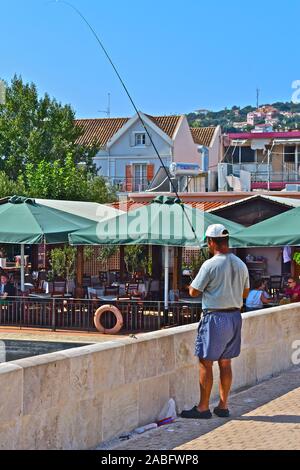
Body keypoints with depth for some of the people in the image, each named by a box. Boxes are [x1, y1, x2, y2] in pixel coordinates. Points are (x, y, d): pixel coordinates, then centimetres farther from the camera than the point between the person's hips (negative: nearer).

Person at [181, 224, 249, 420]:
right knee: (225, 363, 13)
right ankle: (223, 406, 16)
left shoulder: (210, 265, -15)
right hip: (235, 316, 7)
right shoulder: (240, 264, 7)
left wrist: (196, 283, 11)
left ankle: (203, 408, 2)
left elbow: (194, 292, -9)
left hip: (215, 317, -7)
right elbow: (245, 292, 17)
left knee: (206, 362, 0)